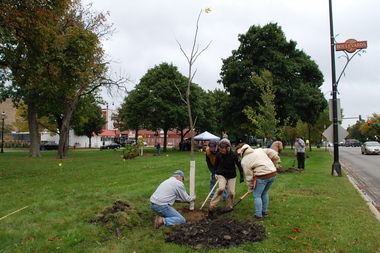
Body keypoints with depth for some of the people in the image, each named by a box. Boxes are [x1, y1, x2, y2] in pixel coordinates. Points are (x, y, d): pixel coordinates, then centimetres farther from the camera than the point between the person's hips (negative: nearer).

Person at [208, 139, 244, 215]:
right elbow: (216, 164, 7)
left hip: (231, 175, 1)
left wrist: (242, 176, -7)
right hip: (221, 175, 0)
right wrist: (214, 172, 10)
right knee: (221, 188, -23)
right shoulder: (219, 155, -12)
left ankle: (229, 207, 23)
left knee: (231, 192, -2)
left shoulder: (233, 155, -16)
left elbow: (239, 165, -7)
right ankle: (212, 206, -17)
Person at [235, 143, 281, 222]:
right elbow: (273, 153, 11)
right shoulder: (259, 150, 12)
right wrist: (277, 163, 19)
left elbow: (249, 176, -2)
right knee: (264, 193, 23)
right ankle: (264, 211, 35)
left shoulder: (244, 161, -3)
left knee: (257, 195, 5)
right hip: (273, 174, 7)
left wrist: (250, 188, 8)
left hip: (262, 177, -7)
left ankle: (258, 216, 7)